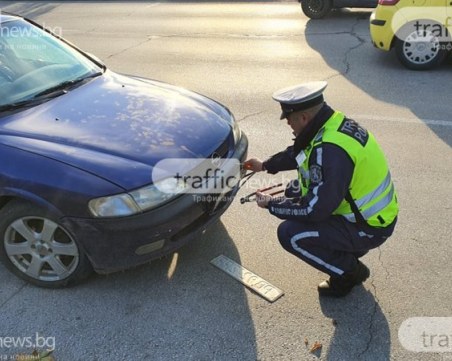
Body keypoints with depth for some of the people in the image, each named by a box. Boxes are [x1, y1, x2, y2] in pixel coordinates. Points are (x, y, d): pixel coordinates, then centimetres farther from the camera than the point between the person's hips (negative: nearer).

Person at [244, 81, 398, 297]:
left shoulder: (331, 150, -32)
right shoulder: (333, 121, -3)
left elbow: (314, 209, -27)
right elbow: (299, 152, 18)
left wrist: (272, 204, -13)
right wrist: (266, 165, 21)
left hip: (369, 227, -9)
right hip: (368, 208, 9)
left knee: (290, 234, -16)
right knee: (295, 191, 12)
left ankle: (350, 271, 5)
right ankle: (346, 248, 19)